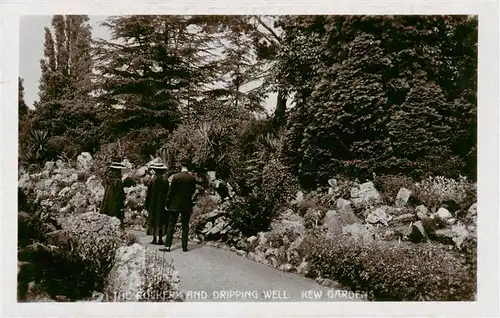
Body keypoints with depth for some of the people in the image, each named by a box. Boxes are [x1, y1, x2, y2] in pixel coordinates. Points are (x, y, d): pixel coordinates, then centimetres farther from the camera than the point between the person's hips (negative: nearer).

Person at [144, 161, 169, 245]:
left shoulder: (153, 181, -8)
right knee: (161, 222, 6)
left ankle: (154, 239, 10)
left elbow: (148, 194, -3)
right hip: (162, 204, 1)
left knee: (153, 221, 8)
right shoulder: (165, 181, -4)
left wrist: (146, 204, 6)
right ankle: (160, 239, 7)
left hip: (153, 204, -1)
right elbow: (167, 193, 0)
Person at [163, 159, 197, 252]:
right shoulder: (192, 178, -4)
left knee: (171, 225, 5)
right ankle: (184, 246, 10)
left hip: (175, 204, -2)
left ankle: (167, 246, 5)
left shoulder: (176, 176, -10)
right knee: (185, 226, 9)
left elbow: (171, 191, -7)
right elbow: (193, 191, 4)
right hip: (187, 205, 2)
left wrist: (168, 202, 2)